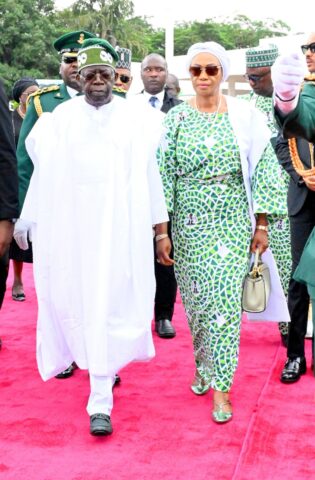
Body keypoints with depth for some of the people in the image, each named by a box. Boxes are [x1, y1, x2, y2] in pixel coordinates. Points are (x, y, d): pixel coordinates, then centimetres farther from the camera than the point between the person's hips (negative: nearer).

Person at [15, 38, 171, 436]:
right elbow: (45, 175, 4)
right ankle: (103, 370, 38)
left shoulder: (137, 120, 2)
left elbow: (151, 177, 3)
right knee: (79, 304, 11)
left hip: (122, 229, -2)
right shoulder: (59, 119, 4)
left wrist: (161, 231, 2)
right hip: (72, 230, 2)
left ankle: (100, 401, 2)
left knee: (109, 309, -3)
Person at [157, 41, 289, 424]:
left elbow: (262, 169, 0)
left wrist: (261, 225, -3)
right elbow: (164, 174, 1)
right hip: (189, 222, 2)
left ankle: (220, 385, 1)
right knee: (195, 299, 8)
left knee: (225, 300, -6)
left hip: (232, 222, -1)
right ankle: (204, 365, 31)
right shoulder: (176, 118, 2)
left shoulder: (245, 116, -1)